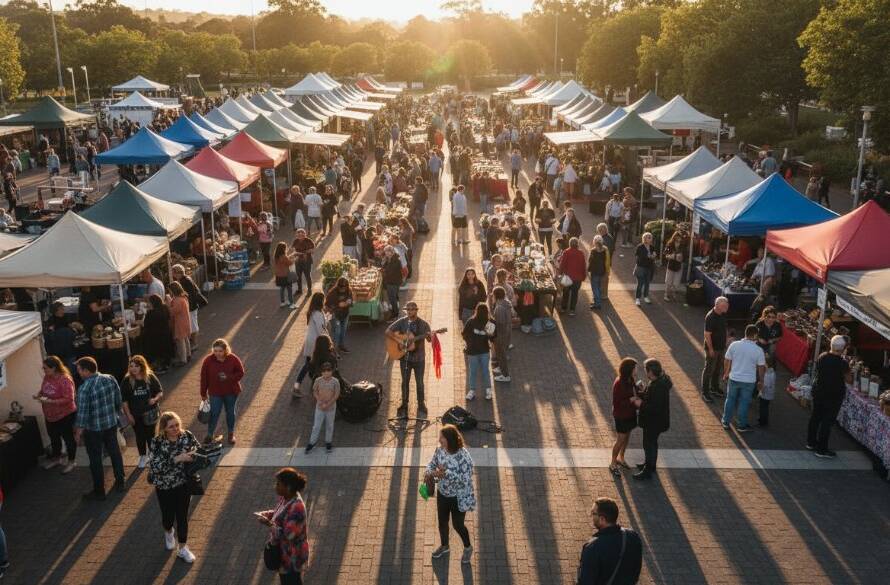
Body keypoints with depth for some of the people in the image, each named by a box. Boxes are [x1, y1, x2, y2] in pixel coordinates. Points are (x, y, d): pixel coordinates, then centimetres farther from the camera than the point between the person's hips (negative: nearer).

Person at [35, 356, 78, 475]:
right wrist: (39, 395, -7)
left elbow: (68, 399, -29)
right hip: (50, 415, 8)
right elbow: (43, 390, 15)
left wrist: (50, 401, -31)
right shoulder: (46, 377, -3)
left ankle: (71, 462, 25)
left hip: (65, 415, -8)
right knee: (54, 437, 24)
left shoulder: (65, 380, -27)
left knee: (68, 438, 9)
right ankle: (56, 458, 44)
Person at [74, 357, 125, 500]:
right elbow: (119, 400, 4)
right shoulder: (110, 379, -6)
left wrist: (78, 430, -7)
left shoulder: (84, 389, -23)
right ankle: (120, 483, 33)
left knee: (95, 459, 9)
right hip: (111, 423, 6)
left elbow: (82, 412, -20)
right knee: (114, 451, 21)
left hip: (93, 429, -5)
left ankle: (99, 491, 21)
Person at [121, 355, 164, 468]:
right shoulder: (127, 380, -8)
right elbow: (124, 400, -2)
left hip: (150, 413, -1)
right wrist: (128, 414, -5)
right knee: (139, 436, 12)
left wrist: (155, 399, -21)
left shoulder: (150, 377, -9)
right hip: (135, 414, 1)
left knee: (150, 434, 9)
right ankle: (143, 457, 31)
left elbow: (160, 392, 0)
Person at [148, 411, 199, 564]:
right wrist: (178, 458, -32)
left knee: (182, 516, 7)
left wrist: (195, 454, -24)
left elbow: (200, 451, -1)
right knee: (168, 515, 16)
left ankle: (183, 548, 26)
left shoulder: (187, 436, -12)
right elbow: (156, 466, -25)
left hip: (184, 483, 1)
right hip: (164, 486, -1)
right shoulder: (157, 442, -18)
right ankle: (168, 533, 51)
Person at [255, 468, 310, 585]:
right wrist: (265, 514, -4)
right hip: (283, 551, 9)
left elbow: (288, 534, -32)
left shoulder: (296, 508, -33)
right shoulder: (285, 498, -4)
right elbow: (278, 513, 15)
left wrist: (268, 523, -27)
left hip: (292, 555, -9)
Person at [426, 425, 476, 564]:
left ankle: (468, 548, 42)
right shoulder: (440, 450, -12)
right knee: (442, 522, 23)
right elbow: (432, 463, 4)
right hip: (442, 494, 6)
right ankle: (444, 546, 50)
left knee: (458, 525, 13)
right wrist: (429, 472, -18)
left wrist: (446, 474, -38)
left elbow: (465, 479, -30)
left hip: (458, 497, -6)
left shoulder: (463, 456, -31)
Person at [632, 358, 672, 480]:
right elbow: (651, 397, 11)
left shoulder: (658, 387, -34)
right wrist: (640, 395, -2)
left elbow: (655, 408, -33)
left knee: (649, 445, 7)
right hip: (653, 420, 10)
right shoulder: (660, 380, -3)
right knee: (651, 443, 26)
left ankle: (648, 471, 23)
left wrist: (641, 404, -23)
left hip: (654, 422, -10)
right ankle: (650, 464, 45)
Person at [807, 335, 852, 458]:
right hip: (834, 395, -6)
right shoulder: (842, 363, -19)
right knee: (828, 421, 1)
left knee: (815, 416, 17)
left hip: (818, 391, 6)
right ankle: (821, 449, 6)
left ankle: (811, 442, 29)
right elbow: (849, 380, -9)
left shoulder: (821, 357, -5)